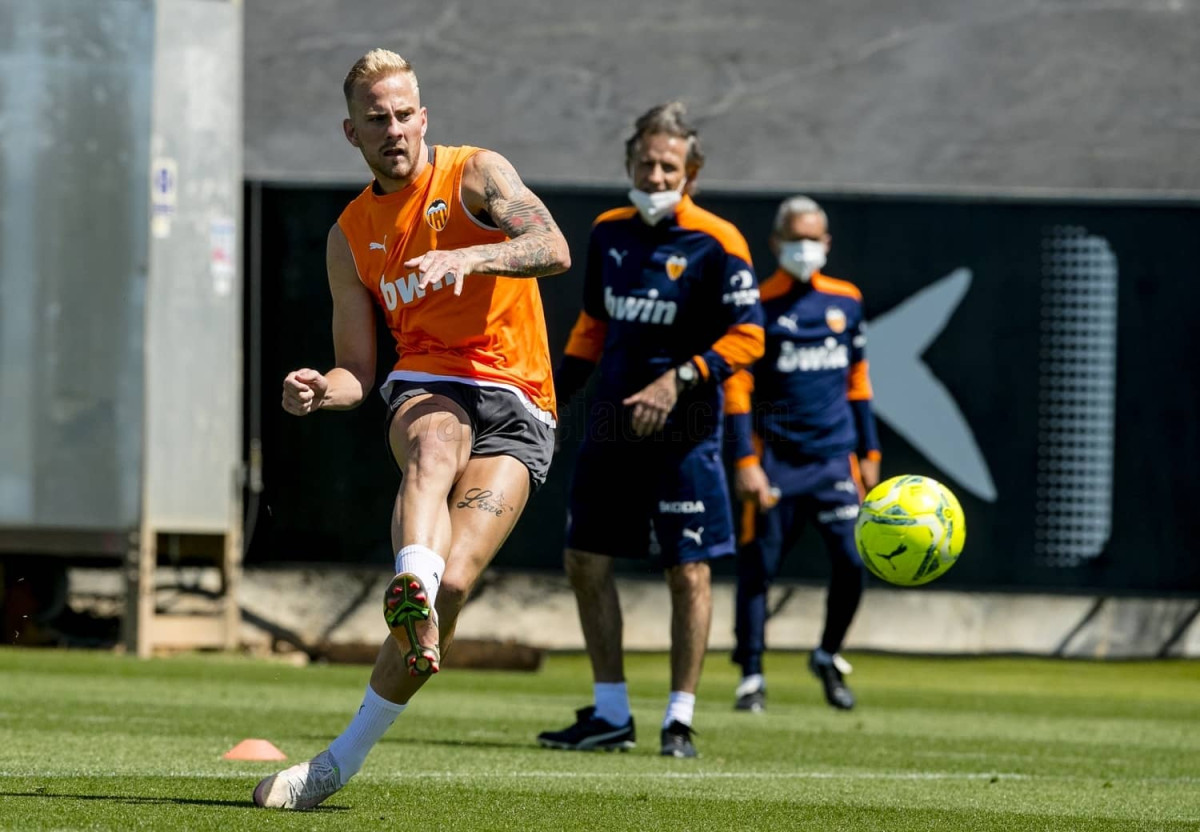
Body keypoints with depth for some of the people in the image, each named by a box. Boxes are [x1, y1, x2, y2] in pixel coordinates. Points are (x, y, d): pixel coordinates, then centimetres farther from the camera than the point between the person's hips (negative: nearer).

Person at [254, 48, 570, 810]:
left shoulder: (475, 175, 3)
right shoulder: (351, 235, 15)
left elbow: (553, 249, -15)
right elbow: (357, 373, 15)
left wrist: (467, 258, -32)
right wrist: (321, 391, -9)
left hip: (516, 409, -2)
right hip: (427, 386, 2)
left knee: (451, 583, -19)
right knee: (433, 441, -39)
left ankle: (345, 758, -9)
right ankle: (410, 590, -66)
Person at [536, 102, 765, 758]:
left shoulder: (715, 243, -9)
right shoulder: (609, 232, 10)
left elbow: (747, 336, -11)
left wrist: (679, 381, -21)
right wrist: (553, 393, 16)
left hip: (683, 433, -6)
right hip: (610, 427, 6)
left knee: (688, 571, -4)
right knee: (585, 561, 5)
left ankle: (679, 720, 3)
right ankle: (611, 714, 14)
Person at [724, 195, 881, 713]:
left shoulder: (846, 302, 10)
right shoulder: (760, 305, -3)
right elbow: (736, 389, -5)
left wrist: (868, 452, 16)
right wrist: (745, 462, -12)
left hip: (834, 457, 3)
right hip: (776, 457, -3)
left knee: (851, 560, -6)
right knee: (758, 567, -3)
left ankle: (829, 658, 16)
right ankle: (752, 676, 8)